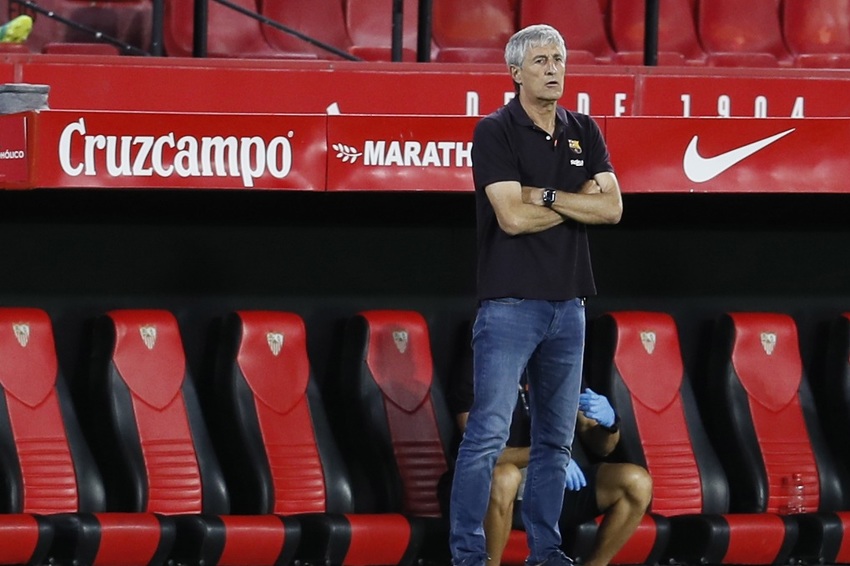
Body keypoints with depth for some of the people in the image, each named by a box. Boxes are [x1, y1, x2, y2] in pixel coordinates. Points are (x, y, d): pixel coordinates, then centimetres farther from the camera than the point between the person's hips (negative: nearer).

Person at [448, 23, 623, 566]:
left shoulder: (583, 131, 11)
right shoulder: (496, 132, -6)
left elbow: (612, 208, -1)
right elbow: (512, 217, -16)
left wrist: (544, 195, -11)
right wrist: (578, 201, -5)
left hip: (568, 303, 6)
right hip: (510, 302, -6)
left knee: (556, 438, 9)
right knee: (489, 434, -10)